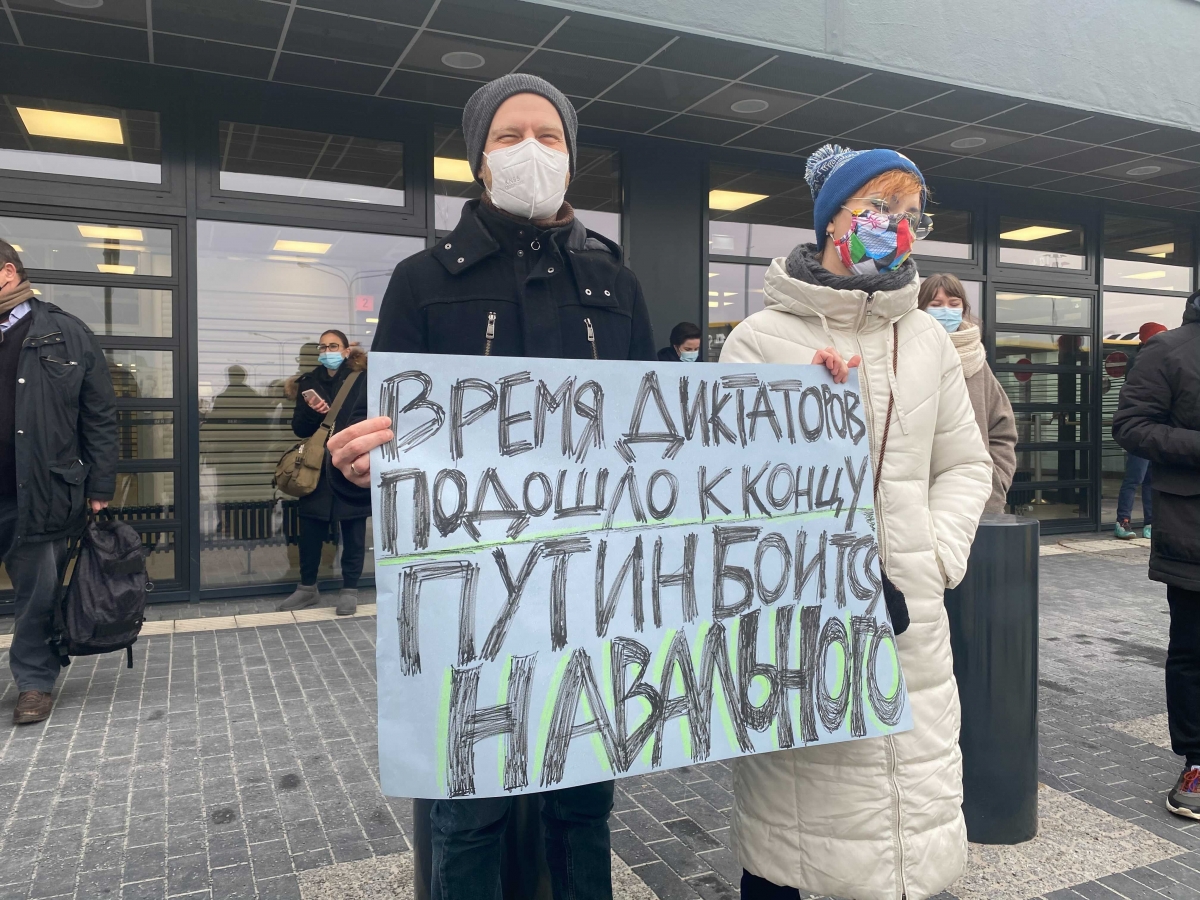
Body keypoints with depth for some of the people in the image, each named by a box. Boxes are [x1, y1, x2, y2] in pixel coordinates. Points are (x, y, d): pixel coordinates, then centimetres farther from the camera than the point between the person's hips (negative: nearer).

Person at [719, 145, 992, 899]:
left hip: (908, 622, 4)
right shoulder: (763, 338, -3)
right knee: (787, 821, 7)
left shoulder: (928, 339, 10)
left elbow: (965, 465, 15)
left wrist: (935, 556, 2)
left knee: (914, 809, 11)